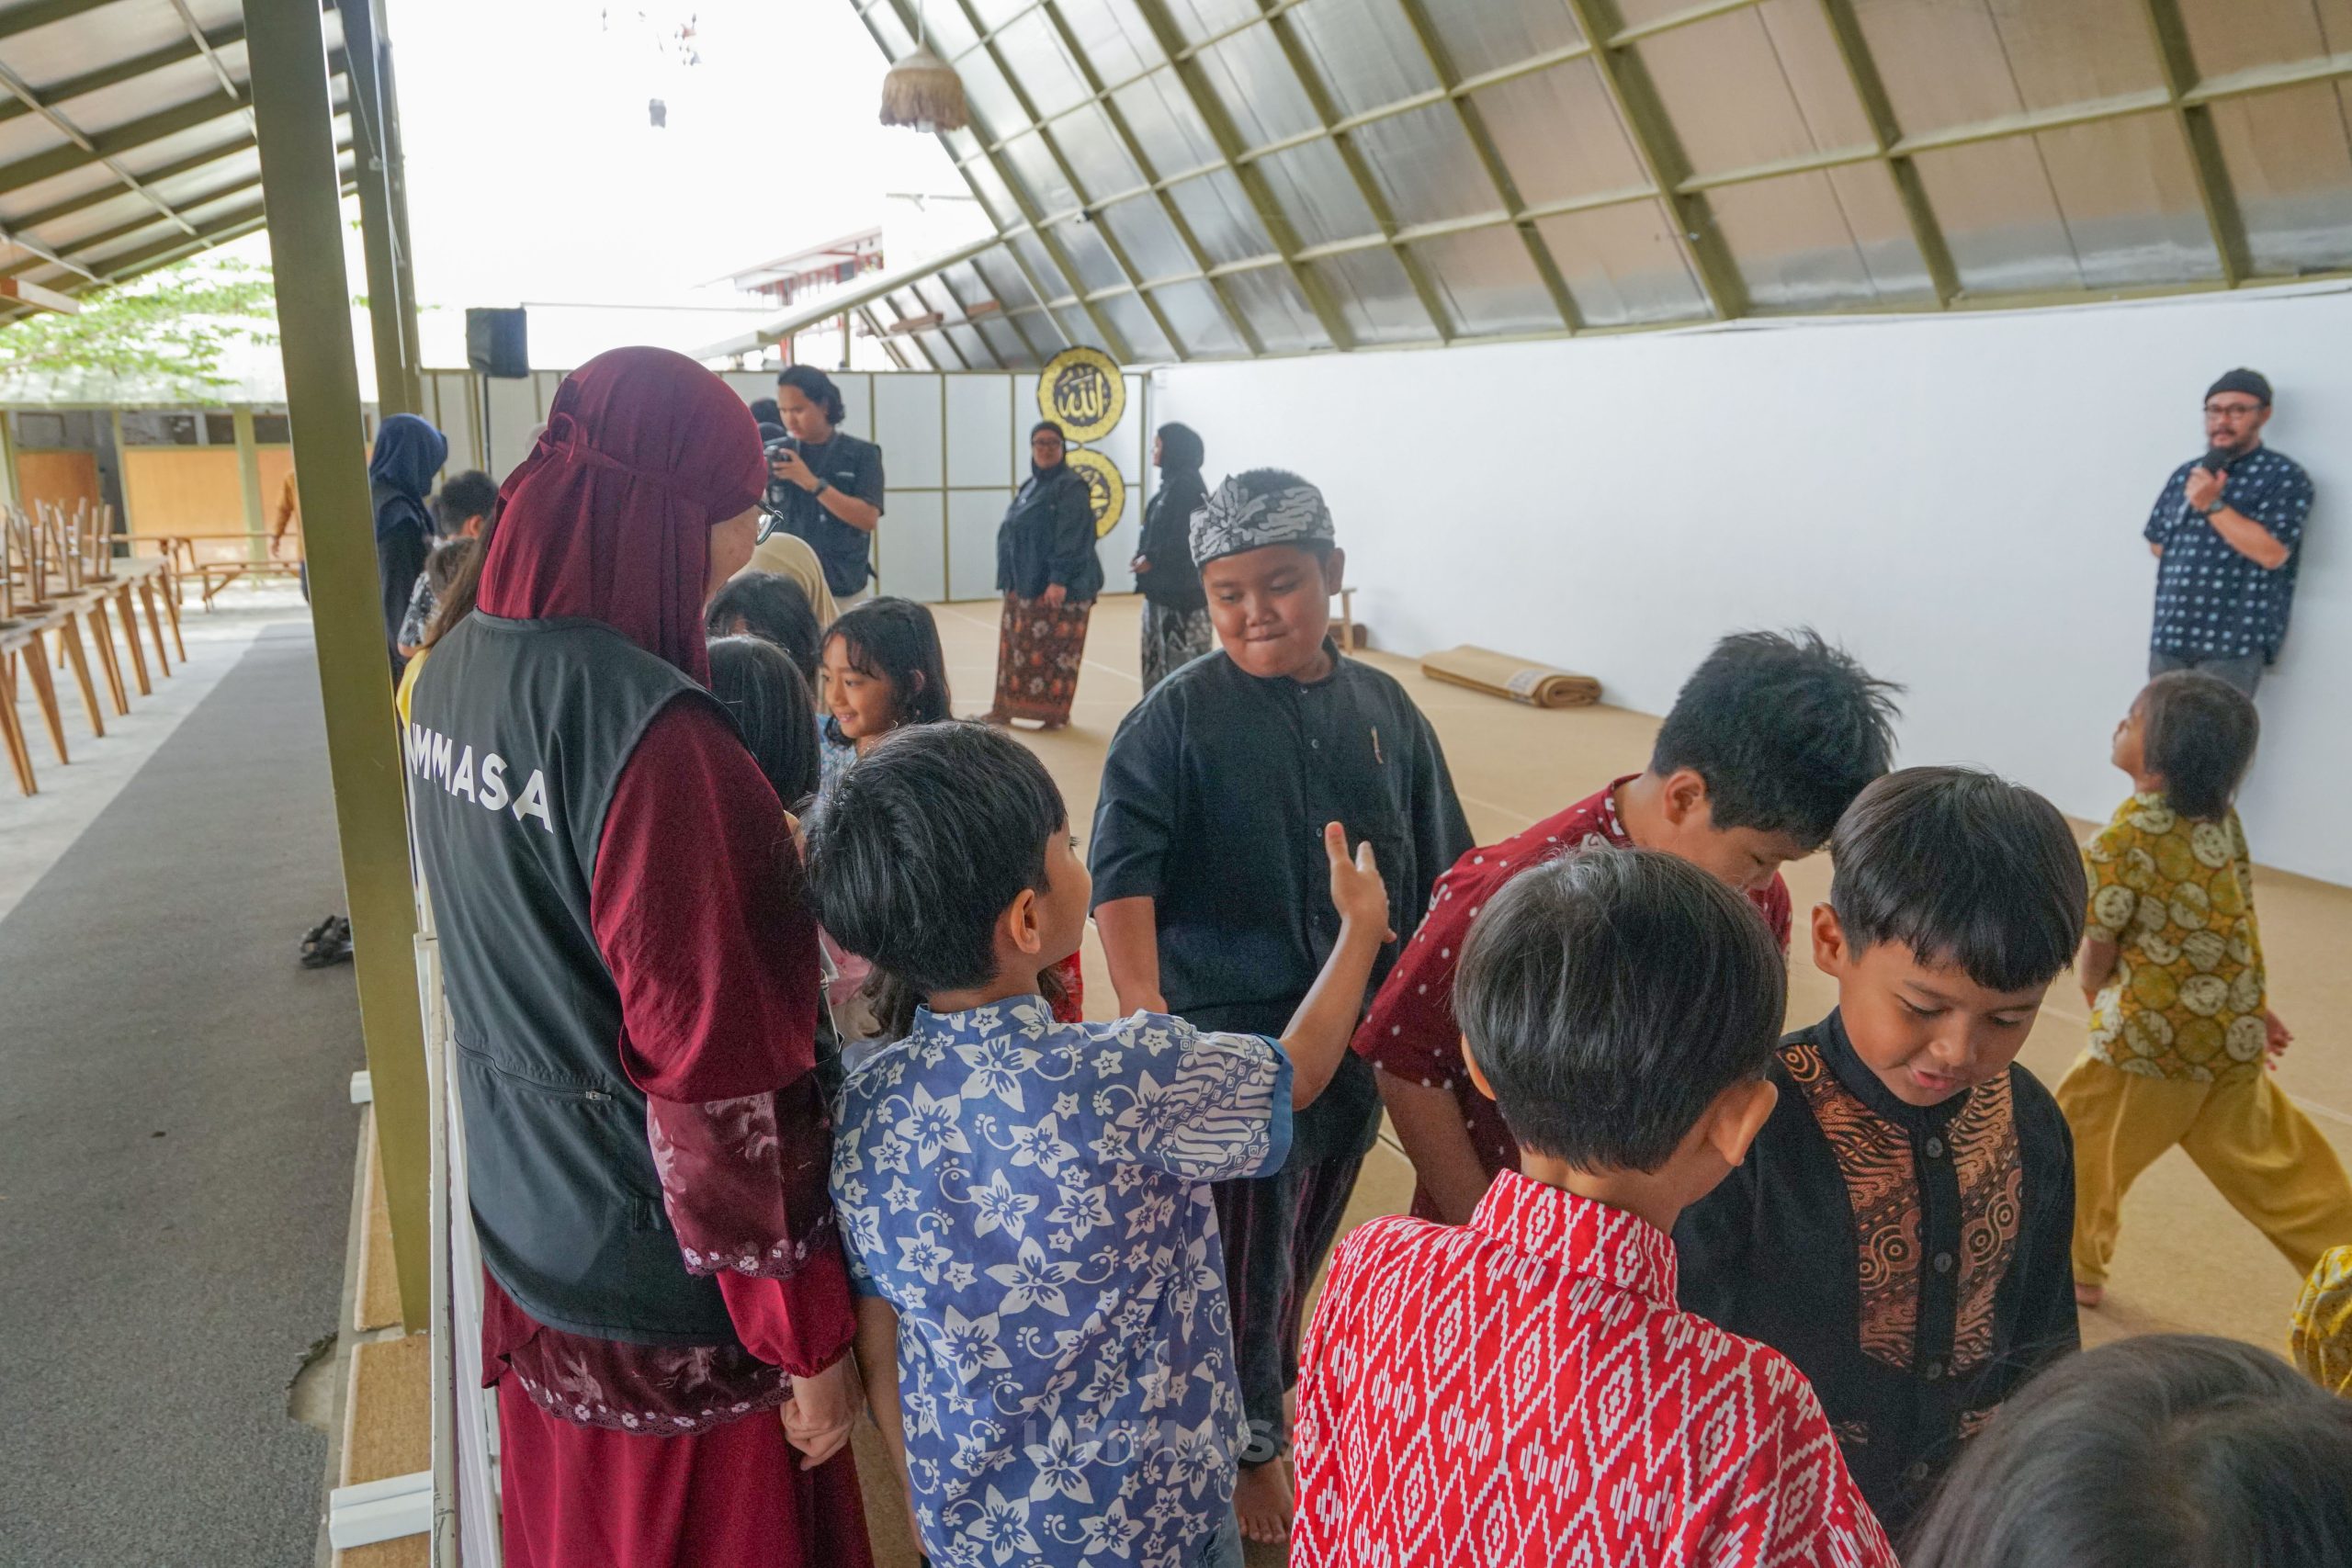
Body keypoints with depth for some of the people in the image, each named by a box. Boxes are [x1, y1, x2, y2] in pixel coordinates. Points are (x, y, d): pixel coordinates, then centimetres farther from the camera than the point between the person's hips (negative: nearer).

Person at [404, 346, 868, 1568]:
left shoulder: (456, 667, -4)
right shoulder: (652, 733, -30)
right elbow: (720, 1081, -27)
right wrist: (811, 1340, -16)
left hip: (526, 1225, 7)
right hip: (671, 1291, -7)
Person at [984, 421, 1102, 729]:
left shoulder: (1072, 487, -9)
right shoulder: (1029, 486, 16)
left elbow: (1072, 539, -17)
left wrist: (1060, 579, -24)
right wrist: (1010, 579, 16)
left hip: (1056, 585, -8)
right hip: (1024, 583, 8)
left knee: (1054, 648, -4)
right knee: (1017, 646, 10)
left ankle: (1054, 713, 3)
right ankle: (1006, 707, 17)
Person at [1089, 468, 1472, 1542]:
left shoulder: (1385, 711, 0)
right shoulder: (1177, 716, -12)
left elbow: (1442, 875, 7)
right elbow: (1121, 876, -16)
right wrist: (1144, 1012, -26)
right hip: (1231, 1040, -4)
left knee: (1308, 1241, 22)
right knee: (1249, 1250, 9)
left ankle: (1273, 1387, 49)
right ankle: (1249, 1439, 35)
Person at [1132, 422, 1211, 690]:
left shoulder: (1187, 485, -13)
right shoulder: (1171, 483, 16)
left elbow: (1188, 539, -20)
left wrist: (1151, 560, -13)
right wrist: (1144, 556, 4)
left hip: (1182, 591, -10)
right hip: (1162, 589, 10)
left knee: (1182, 659, -6)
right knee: (1158, 659, 14)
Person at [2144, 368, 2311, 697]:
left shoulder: (2284, 476, -2)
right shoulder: (2186, 474, 16)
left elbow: (2272, 552, -14)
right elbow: (2158, 544, 20)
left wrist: (2213, 505, -15)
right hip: (2169, 636, 6)